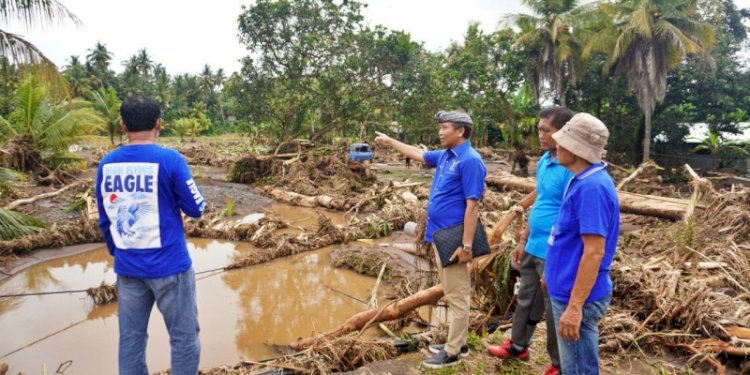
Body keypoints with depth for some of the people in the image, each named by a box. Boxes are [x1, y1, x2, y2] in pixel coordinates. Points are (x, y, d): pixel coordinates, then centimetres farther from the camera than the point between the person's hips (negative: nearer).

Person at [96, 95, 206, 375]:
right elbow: (196, 208, -6)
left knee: (130, 339, 14)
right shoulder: (170, 160, -14)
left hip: (127, 267, 5)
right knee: (184, 338, 6)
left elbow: (105, 220, 10)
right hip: (169, 265, -5)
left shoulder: (106, 164, 2)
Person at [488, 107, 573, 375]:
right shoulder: (543, 161, 6)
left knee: (554, 309, 9)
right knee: (526, 299, 23)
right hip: (533, 248, 8)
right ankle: (517, 346, 44)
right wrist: (523, 240, 18)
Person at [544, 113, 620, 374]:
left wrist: (574, 306, -25)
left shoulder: (592, 187, -23)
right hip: (567, 289, 10)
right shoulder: (582, 181, 7)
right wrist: (553, 273, 23)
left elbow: (594, 252, -26)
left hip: (578, 297, -10)